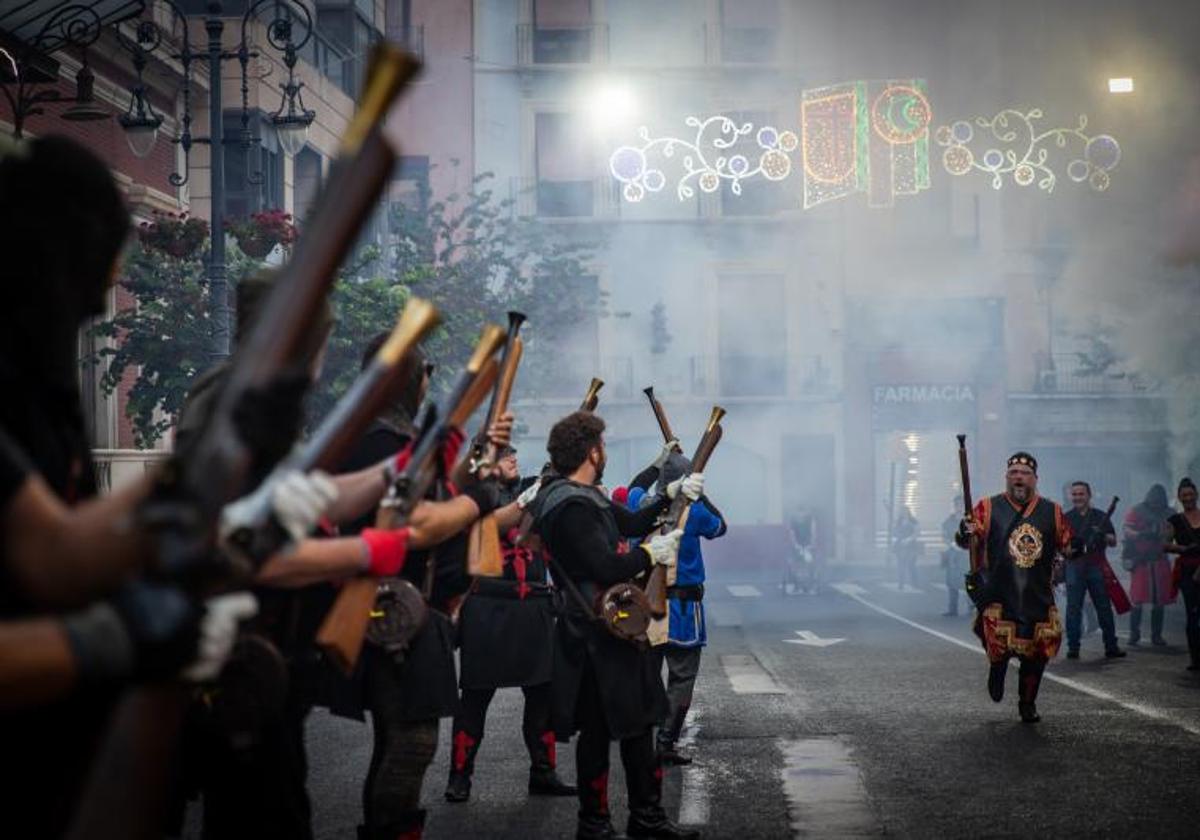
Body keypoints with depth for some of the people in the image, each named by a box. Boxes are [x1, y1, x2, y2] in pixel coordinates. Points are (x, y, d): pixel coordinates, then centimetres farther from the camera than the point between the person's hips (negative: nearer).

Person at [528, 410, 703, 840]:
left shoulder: (584, 497, 12)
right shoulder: (571, 506, -21)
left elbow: (630, 523, 19)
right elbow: (607, 567, -27)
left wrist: (672, 494, 11)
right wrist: (651, 553, -12)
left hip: (614, 629, 11)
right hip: (595, 638, -11)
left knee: (638, 722, 16)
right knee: (598, 731, 0)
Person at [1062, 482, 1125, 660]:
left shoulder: (1100, 517, 12)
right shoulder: (1066, 518, 11)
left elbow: (1114, 541, 11)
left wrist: (1103, 535, -10)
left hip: (1097, 566, 0)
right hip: (1074, 566, 0)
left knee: (1104, 608, 0)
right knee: (1073, 608, -2)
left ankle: (1111, 647, 5)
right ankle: (1073, 647, 2)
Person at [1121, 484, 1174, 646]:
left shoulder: (1169, 514, 8)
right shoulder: (1136, 512, -2)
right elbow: (1126, 530, -9)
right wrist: (1141, 534, -24)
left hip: (1160, 561, 3)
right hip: (1140, 560, -3)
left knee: (1159, 601, 3)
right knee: (1138, 600, -6)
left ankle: (1156, 635, 11)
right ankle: (1134, 634, 2)